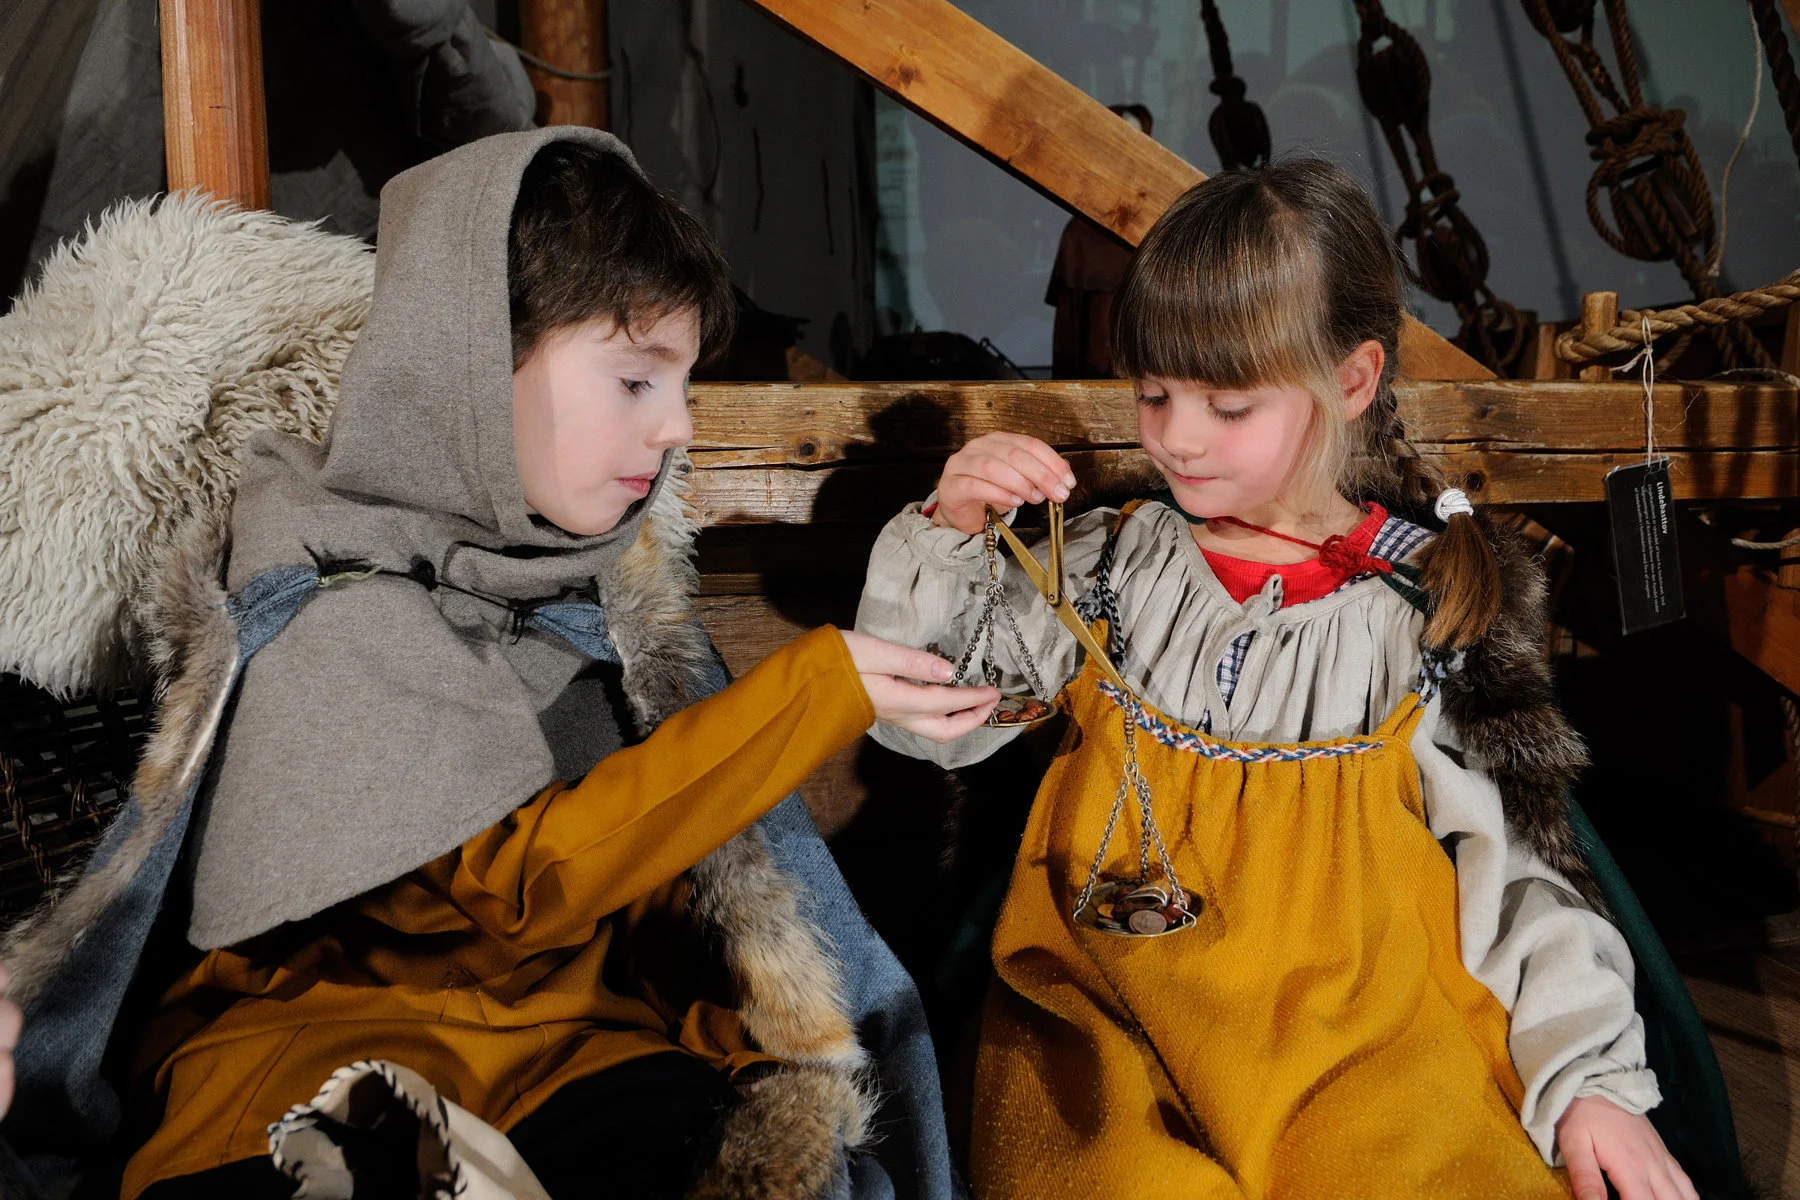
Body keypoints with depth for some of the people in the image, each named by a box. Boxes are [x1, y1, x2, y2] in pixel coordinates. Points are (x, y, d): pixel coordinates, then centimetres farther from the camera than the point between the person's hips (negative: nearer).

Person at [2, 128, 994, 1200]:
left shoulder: (593, 568, 7)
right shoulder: (328, 606, -13)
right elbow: (524, 876, -21)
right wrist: (813, 691, -22)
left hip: (566, 1010, 5)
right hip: (316, 1024, -4)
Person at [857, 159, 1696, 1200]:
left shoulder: (1438, 603, 4)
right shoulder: (1109, 567, 7)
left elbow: (1518, 858, 8)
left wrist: (1591, 1076, -1)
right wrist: (947, 535, -5)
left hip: (1358, 1023, 0)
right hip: (1113, 1006, 0)